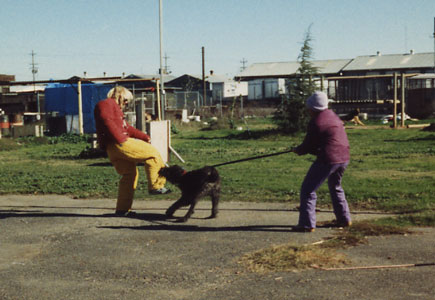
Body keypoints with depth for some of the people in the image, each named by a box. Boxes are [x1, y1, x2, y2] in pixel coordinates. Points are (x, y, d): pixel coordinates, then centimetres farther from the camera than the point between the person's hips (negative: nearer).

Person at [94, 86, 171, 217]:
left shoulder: (115, 108, 34)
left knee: (130, 174, 14)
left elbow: (127, 128, 33)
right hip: (116, 144, -11)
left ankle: (122, 209, 16)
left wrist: (145, 137, 26)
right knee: (152, 153, -8)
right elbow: (106, 121, -18)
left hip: (114, 149, 11)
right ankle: (155, 186, -7)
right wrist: (120, 138, -23)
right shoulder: (107, 103, 1)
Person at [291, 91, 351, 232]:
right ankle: (344, 219, 30)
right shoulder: (332, 115, 14)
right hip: (344, 158, 9)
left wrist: (297, 150, 17)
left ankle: (307, 224, -7)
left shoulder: (315, 122, -11)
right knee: (336, 187, 29)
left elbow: (307, 146, -3)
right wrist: (304, 148, 21)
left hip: (328, 159, -9)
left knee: (308, 190, -2)